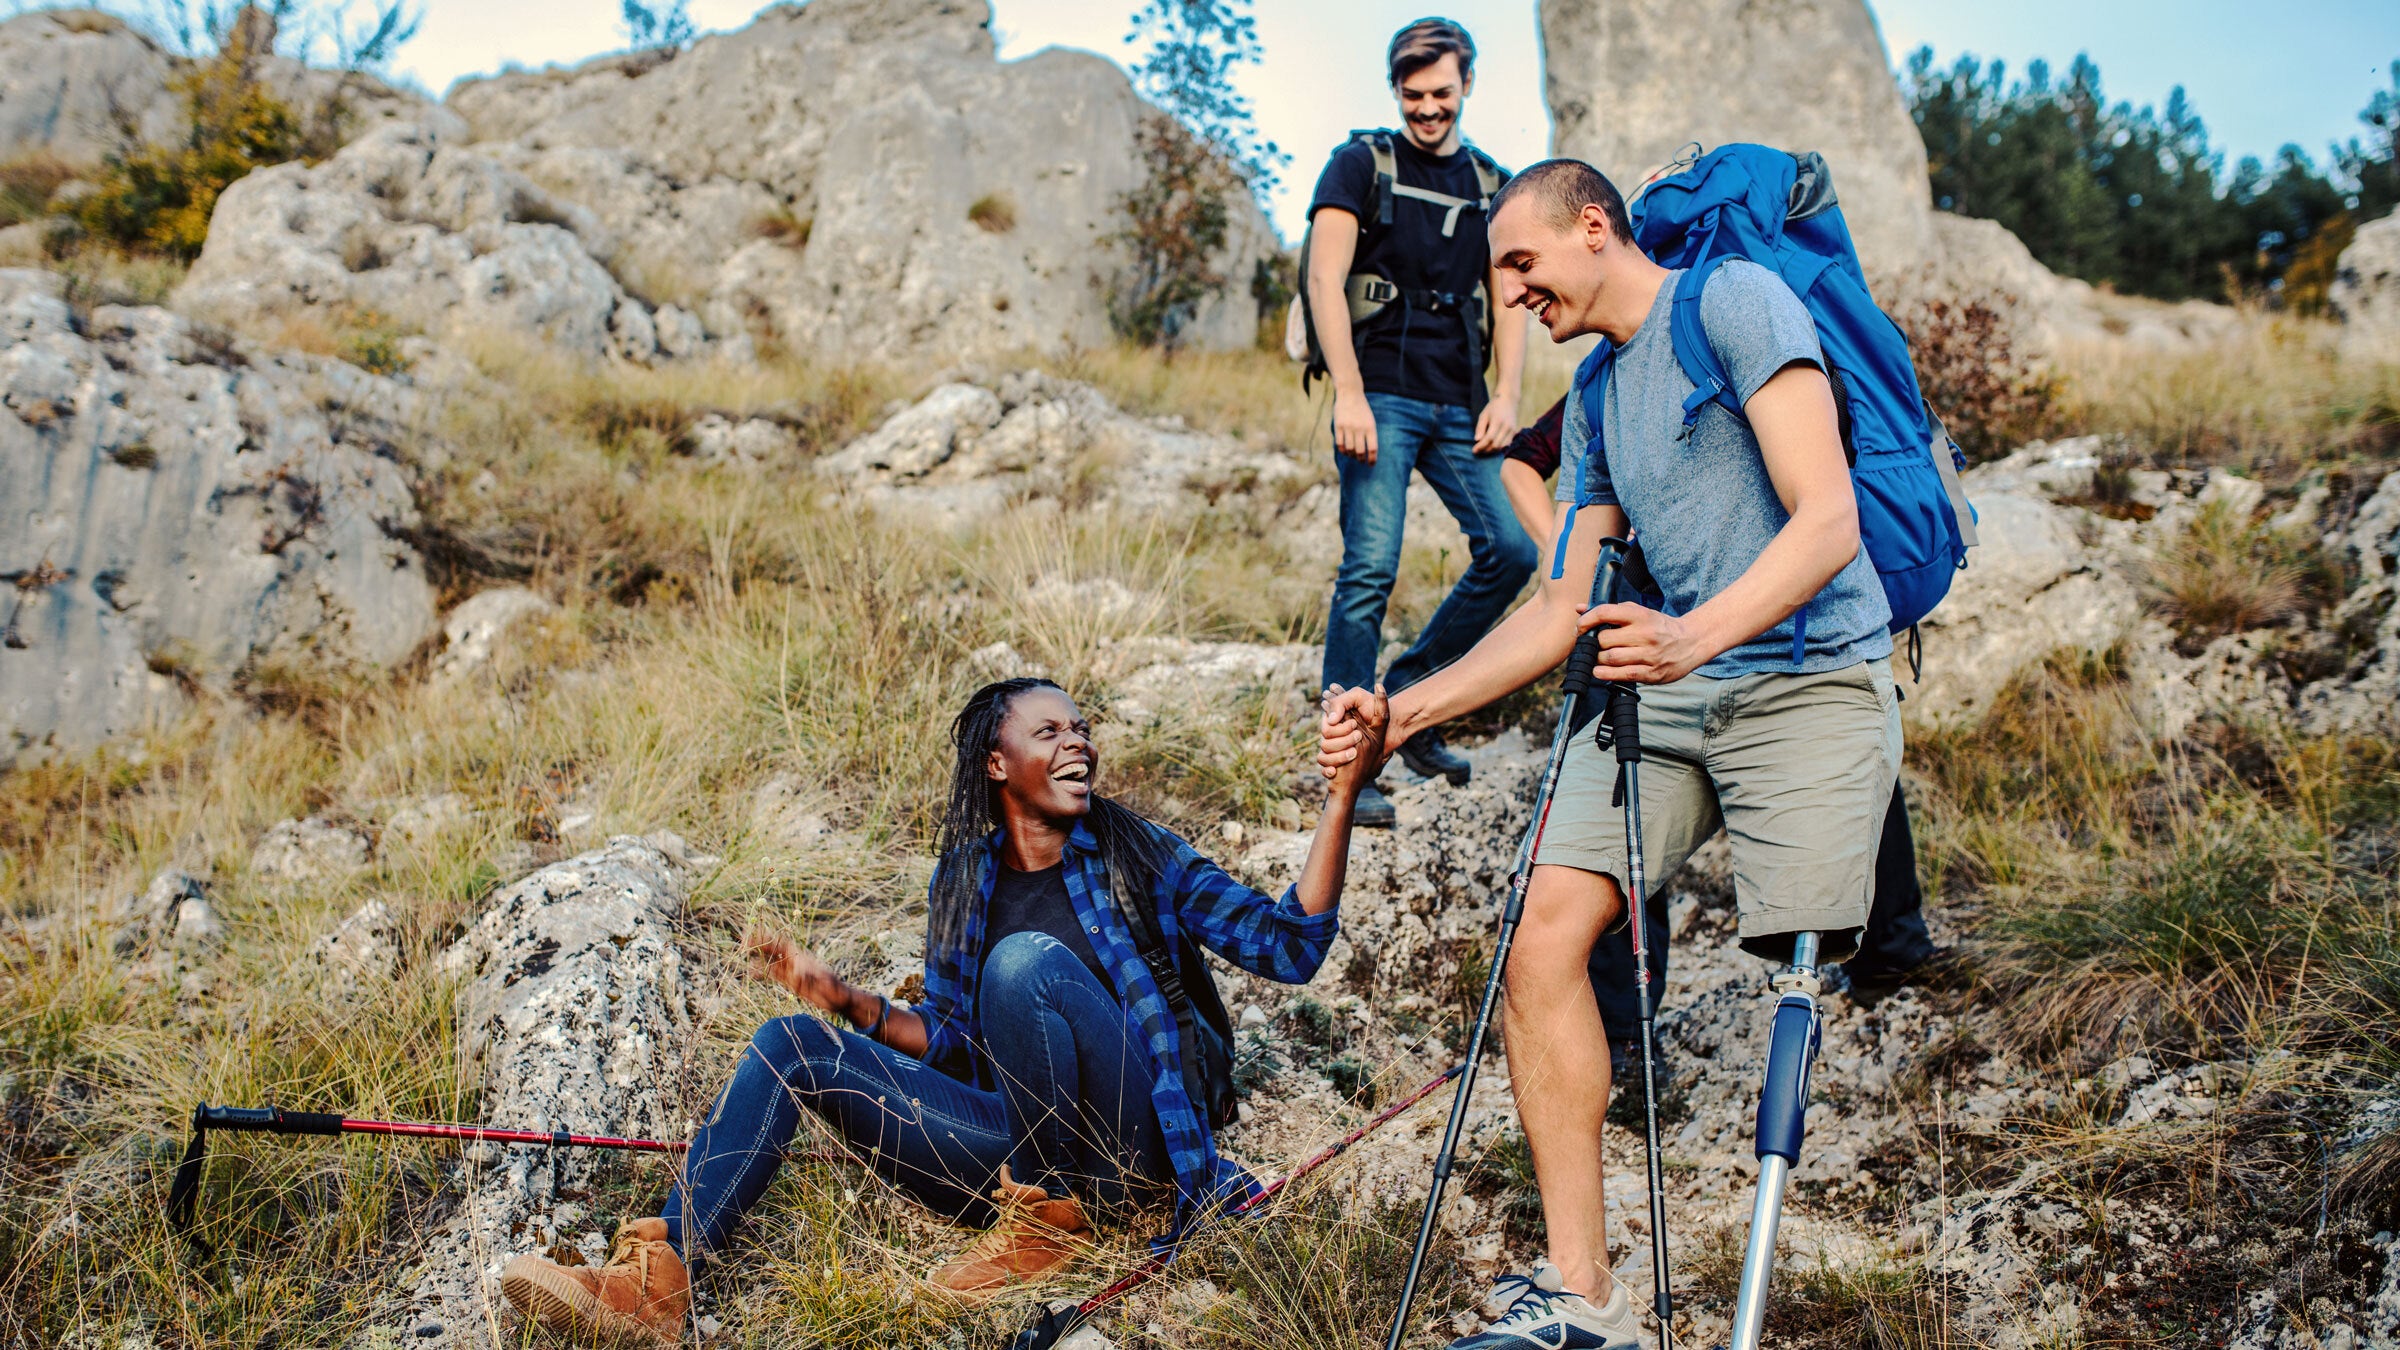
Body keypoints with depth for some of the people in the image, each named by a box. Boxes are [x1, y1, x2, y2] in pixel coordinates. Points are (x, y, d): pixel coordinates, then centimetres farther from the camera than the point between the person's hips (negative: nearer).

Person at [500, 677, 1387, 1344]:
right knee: (792, 1045, -4)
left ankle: (1053, 1221, -15)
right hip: (1011, 1145, 5)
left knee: (1027, 959, -29)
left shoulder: (1138, 856, 1)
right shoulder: (964, 881, 12)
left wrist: (1341, 798, -18)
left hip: (1121, 1150, -5)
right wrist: (847, 1002, 2)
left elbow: (1289, 948, -8)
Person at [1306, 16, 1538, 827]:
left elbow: (1509, 301, 17)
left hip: (1460, 407, 5)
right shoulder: (1361, 165, 4)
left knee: (1512, 551, -5)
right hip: (1382, 396, -5)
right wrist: (1348, 395, -15)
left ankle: (1408, 691, 14)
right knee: (1371, 570, -12)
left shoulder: (1490, 185, 18)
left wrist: (1505, 395, 1)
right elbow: (1325, 281, -5)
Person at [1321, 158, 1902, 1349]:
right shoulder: (1595, 400, 21)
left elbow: (1827, 522, -13)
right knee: (1541, 929, -11)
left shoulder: (1735, 301, -3)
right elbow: (1563, 607, 22)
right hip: (1666, 691, 7)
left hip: (1810, 682, -6)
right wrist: (1406, 712, 13)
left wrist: (1697, 635, -28)